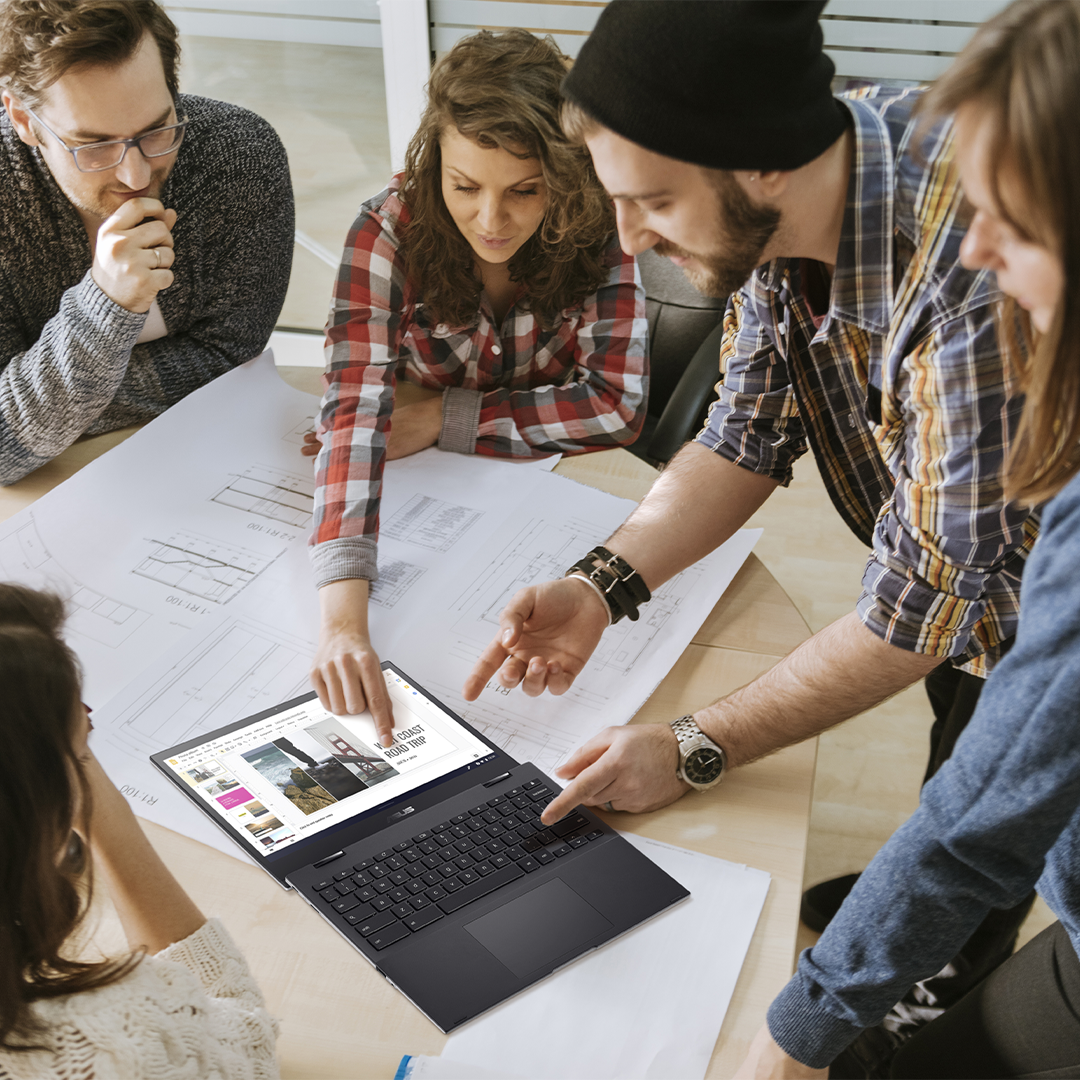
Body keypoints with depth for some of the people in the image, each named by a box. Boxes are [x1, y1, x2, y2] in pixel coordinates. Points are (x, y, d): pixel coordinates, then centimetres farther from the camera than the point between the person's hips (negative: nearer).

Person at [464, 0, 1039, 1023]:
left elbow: (941, 590, -36)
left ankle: (941, 1007, 45)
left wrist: (696, 748, -30)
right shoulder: (774, 215, -18)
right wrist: (602, 584, -23)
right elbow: (749, 437, -8)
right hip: (939, 556, 6)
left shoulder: (977, 262, -43)